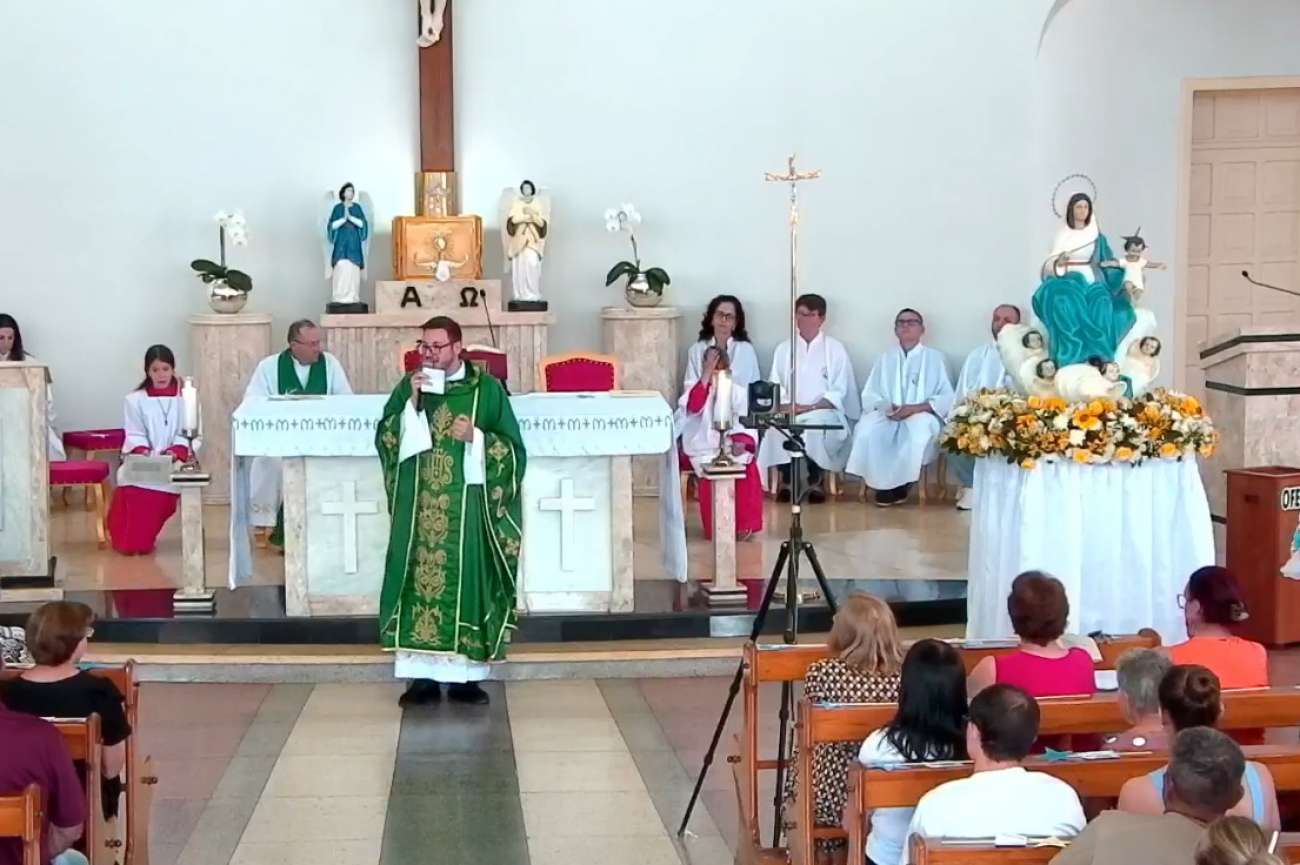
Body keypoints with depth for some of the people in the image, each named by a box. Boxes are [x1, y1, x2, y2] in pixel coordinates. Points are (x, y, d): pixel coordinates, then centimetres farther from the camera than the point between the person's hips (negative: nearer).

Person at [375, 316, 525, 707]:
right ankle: (422, 675, 5)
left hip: (467, 507, -2)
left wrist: (476, 437, -16)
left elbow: (512, 448, 1)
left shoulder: (487, 389, -1)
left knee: (466, 578, 0)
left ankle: (465, 676, 7)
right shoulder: (409, 386, 6)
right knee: (419, 577, 0)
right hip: (418, 508, 2)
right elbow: (384, 438, -1)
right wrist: (411, 402, -13)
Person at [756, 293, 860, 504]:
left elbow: (839, 391, 1)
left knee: (814, 426, -37)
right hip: (789, 412, 2)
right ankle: (787, 481, -16)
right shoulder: (783, 349, 16)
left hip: (824, 412, -2)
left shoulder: (835, 348, 8)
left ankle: (815, 481, -18)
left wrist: (811, 407, -14)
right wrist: (786, 405, -12)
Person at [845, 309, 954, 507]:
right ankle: (884, 483, -20)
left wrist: (916, 407, -15)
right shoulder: (885, 359, 19)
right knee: (866, 429, -32)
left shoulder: (935, 358, 10)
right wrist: (885, 406, -12)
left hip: (922, 416, -2)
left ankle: (899, 483, -22)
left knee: (920, 429, -39)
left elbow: (947, 398, 0)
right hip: (888, 416, 2)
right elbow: (869, 395, 12)